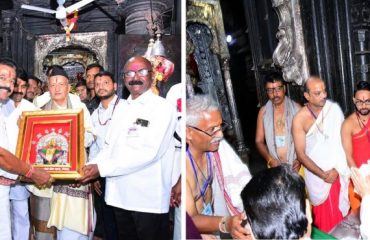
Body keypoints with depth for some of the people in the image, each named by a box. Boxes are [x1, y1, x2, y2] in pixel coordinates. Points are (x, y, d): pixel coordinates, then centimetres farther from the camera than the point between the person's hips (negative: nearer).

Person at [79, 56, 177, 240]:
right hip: (120, 196, 6)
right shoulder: (121, 108, 14)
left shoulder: (163, 107, -10)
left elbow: (148, 152, -20)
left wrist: (101, 169, -20)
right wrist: (91, 167, -6)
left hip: (148, 199, -6)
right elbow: (109, 146, 13)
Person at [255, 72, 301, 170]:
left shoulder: (296, 108, -1)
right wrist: (270, 160, -10)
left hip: (296, 165, 0)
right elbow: (259, 141, 4)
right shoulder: (263, 111, 1)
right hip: (275, 166, 1)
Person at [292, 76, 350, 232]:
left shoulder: (334, 109, -7)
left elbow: (342, 142, -4)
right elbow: (301, 154, -11)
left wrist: (336, 169, -12)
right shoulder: (299, 119, -13)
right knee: (325, 216, 7)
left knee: (341, 210, 10)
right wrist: (323, 175, -13)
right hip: (317, 175, -2)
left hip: (338, 172, 2)